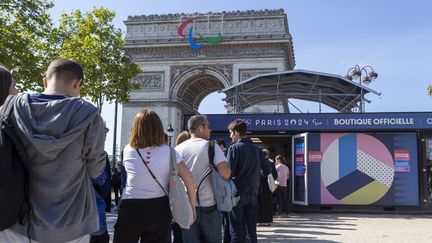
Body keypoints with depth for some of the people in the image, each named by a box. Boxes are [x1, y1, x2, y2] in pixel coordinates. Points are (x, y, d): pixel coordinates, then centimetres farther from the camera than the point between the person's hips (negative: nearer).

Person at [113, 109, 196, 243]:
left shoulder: (128, 150, 0)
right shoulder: (168, 151, -3)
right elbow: (189, 180, -9)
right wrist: (192, 206, 0)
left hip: (131, 209, -1)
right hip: (159, 209, 1)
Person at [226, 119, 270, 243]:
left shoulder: (234, 148, -11)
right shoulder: (256, 149, 7)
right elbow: (267, 170, 11)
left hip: (238, 193, -5)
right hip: (252, 194, 5)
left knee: (237, 231, 0)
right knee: (251, 229, 12)